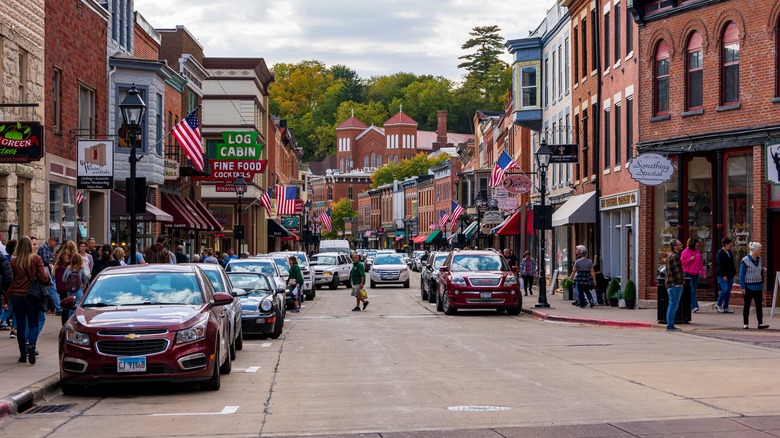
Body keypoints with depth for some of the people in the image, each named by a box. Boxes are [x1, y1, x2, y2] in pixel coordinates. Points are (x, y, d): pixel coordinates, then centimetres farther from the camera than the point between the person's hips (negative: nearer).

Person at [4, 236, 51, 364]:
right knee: (33, 324, 7)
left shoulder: (13, 261, -3)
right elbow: (43, 277, -10)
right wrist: (48, 280, 13)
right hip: (31, 296, -2)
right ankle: (31, 344, -20)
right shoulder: (36, 259, -8)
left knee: (20, 325, 10)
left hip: (16, 296, 2)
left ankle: (23, 354, 12)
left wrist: (6, 298, 7)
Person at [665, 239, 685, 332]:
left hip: (670, 285, 11)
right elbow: (678, 271, -17)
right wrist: (681, 282, -9)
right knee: (673, 306, -9)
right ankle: (670, 326, -9)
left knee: (671, 306, 13)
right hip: (675, 284, -10)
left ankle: (669, 325, 16)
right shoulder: (675, 257, -14)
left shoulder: (669, 256, 19)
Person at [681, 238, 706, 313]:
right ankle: (694, 306, -17)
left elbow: (700, 263, 18)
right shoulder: (685, 252, -3)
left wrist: (703, 273, 13)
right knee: (691, 291, -12)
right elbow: (682, 262, -5)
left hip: (695, 274, 6)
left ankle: (691, 306, 14)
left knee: (693, 291, 8)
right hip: (688, 274, -6)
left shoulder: (697, 252, 15)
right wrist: (690, 259, -15)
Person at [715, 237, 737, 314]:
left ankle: (725, 307, 11)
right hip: (722, 275, -8)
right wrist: (723, 275, -19)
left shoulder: (729, 252, 15)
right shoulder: (720, 253, -10)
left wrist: (734, 273, 14)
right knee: (725, 290, -14)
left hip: (730, 275, 8)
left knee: (728, 291, 6)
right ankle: (719, 305, 1)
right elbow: (719, 265, -15)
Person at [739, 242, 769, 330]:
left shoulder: (759, 259, 6)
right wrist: (743, 288, -14)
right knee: (747, 305, 6)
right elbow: (742, 275, -11)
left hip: (758, 286, 5)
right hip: (749, 287, -5)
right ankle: (745, 324, 14)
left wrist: (763, 270, -2)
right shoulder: (745, 260, -13)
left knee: (759, 305, 1)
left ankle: (760, 323, 1)